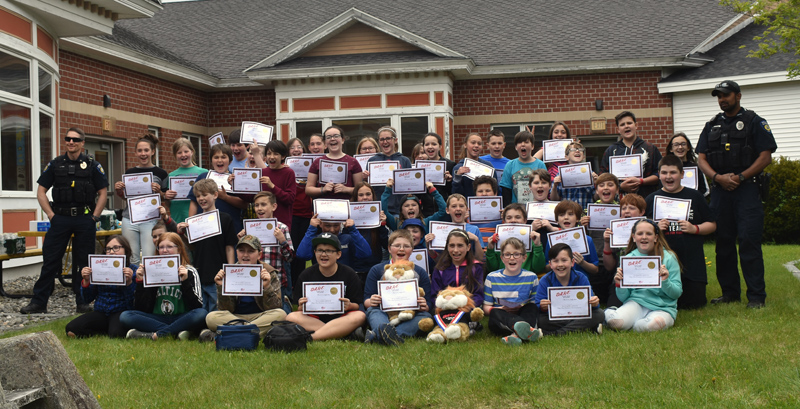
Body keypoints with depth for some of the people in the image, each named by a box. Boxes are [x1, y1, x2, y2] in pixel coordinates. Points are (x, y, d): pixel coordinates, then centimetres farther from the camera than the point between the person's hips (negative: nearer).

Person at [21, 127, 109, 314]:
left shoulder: (92, 165, 4)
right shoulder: (55, 164, 8)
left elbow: (103, 193, 4)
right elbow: (41, 192, 9)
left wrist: (94, 217, -4)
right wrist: (51, 215, -1)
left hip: (85, 219, -1)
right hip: (60, 218, 1)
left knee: (83, 263, 5)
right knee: (50, 261, 1)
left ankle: (82, 302, 13)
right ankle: (38, 302, 6)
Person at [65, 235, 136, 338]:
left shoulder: (133, 270, -3)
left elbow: (135, 301, -12)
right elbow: (87, 299, 10)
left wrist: (129, 282, -25)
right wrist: (86, 281, -7)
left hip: (121, 312, -4)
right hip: (100, 312, 5)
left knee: (116, 333, -37)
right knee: (71, 328, -18)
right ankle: (106, 331, -2)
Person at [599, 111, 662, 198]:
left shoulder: (650, 148, 13)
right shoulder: (611, 150, 14)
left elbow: (659, 175, 8)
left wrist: (640, 181, -7)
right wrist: (620, 186, -6)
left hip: (645, 198, 0)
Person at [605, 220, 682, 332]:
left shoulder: (668, 258, 1)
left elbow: (677, 293, 0)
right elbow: (623, 298, 8)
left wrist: (665, 281, -19)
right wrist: (620, 285, -13)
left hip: (663, 307, -1)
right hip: (636, 302, 1)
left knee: (645, 326, -36)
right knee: (615, 321, -31)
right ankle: (610, 312, 2)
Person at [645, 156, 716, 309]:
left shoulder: (695, 197, 8)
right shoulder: (652, 199, 7)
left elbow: (712, 225, 10)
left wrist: (695, 229, -9)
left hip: (692, 263, 0)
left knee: (695, 303, -1)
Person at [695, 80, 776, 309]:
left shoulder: (754, 122, 4)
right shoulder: (712, 126, 17)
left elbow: (765, 157, -4)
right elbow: (701, 159, 10)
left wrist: (739, 177, -12)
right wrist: (718, 177, -8)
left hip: (747, 189, -5)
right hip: (720, 191, 5)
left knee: (749, 242, -9)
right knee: (723, 243, 7)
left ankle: (756, 296, -5)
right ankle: (730, 292, 16)